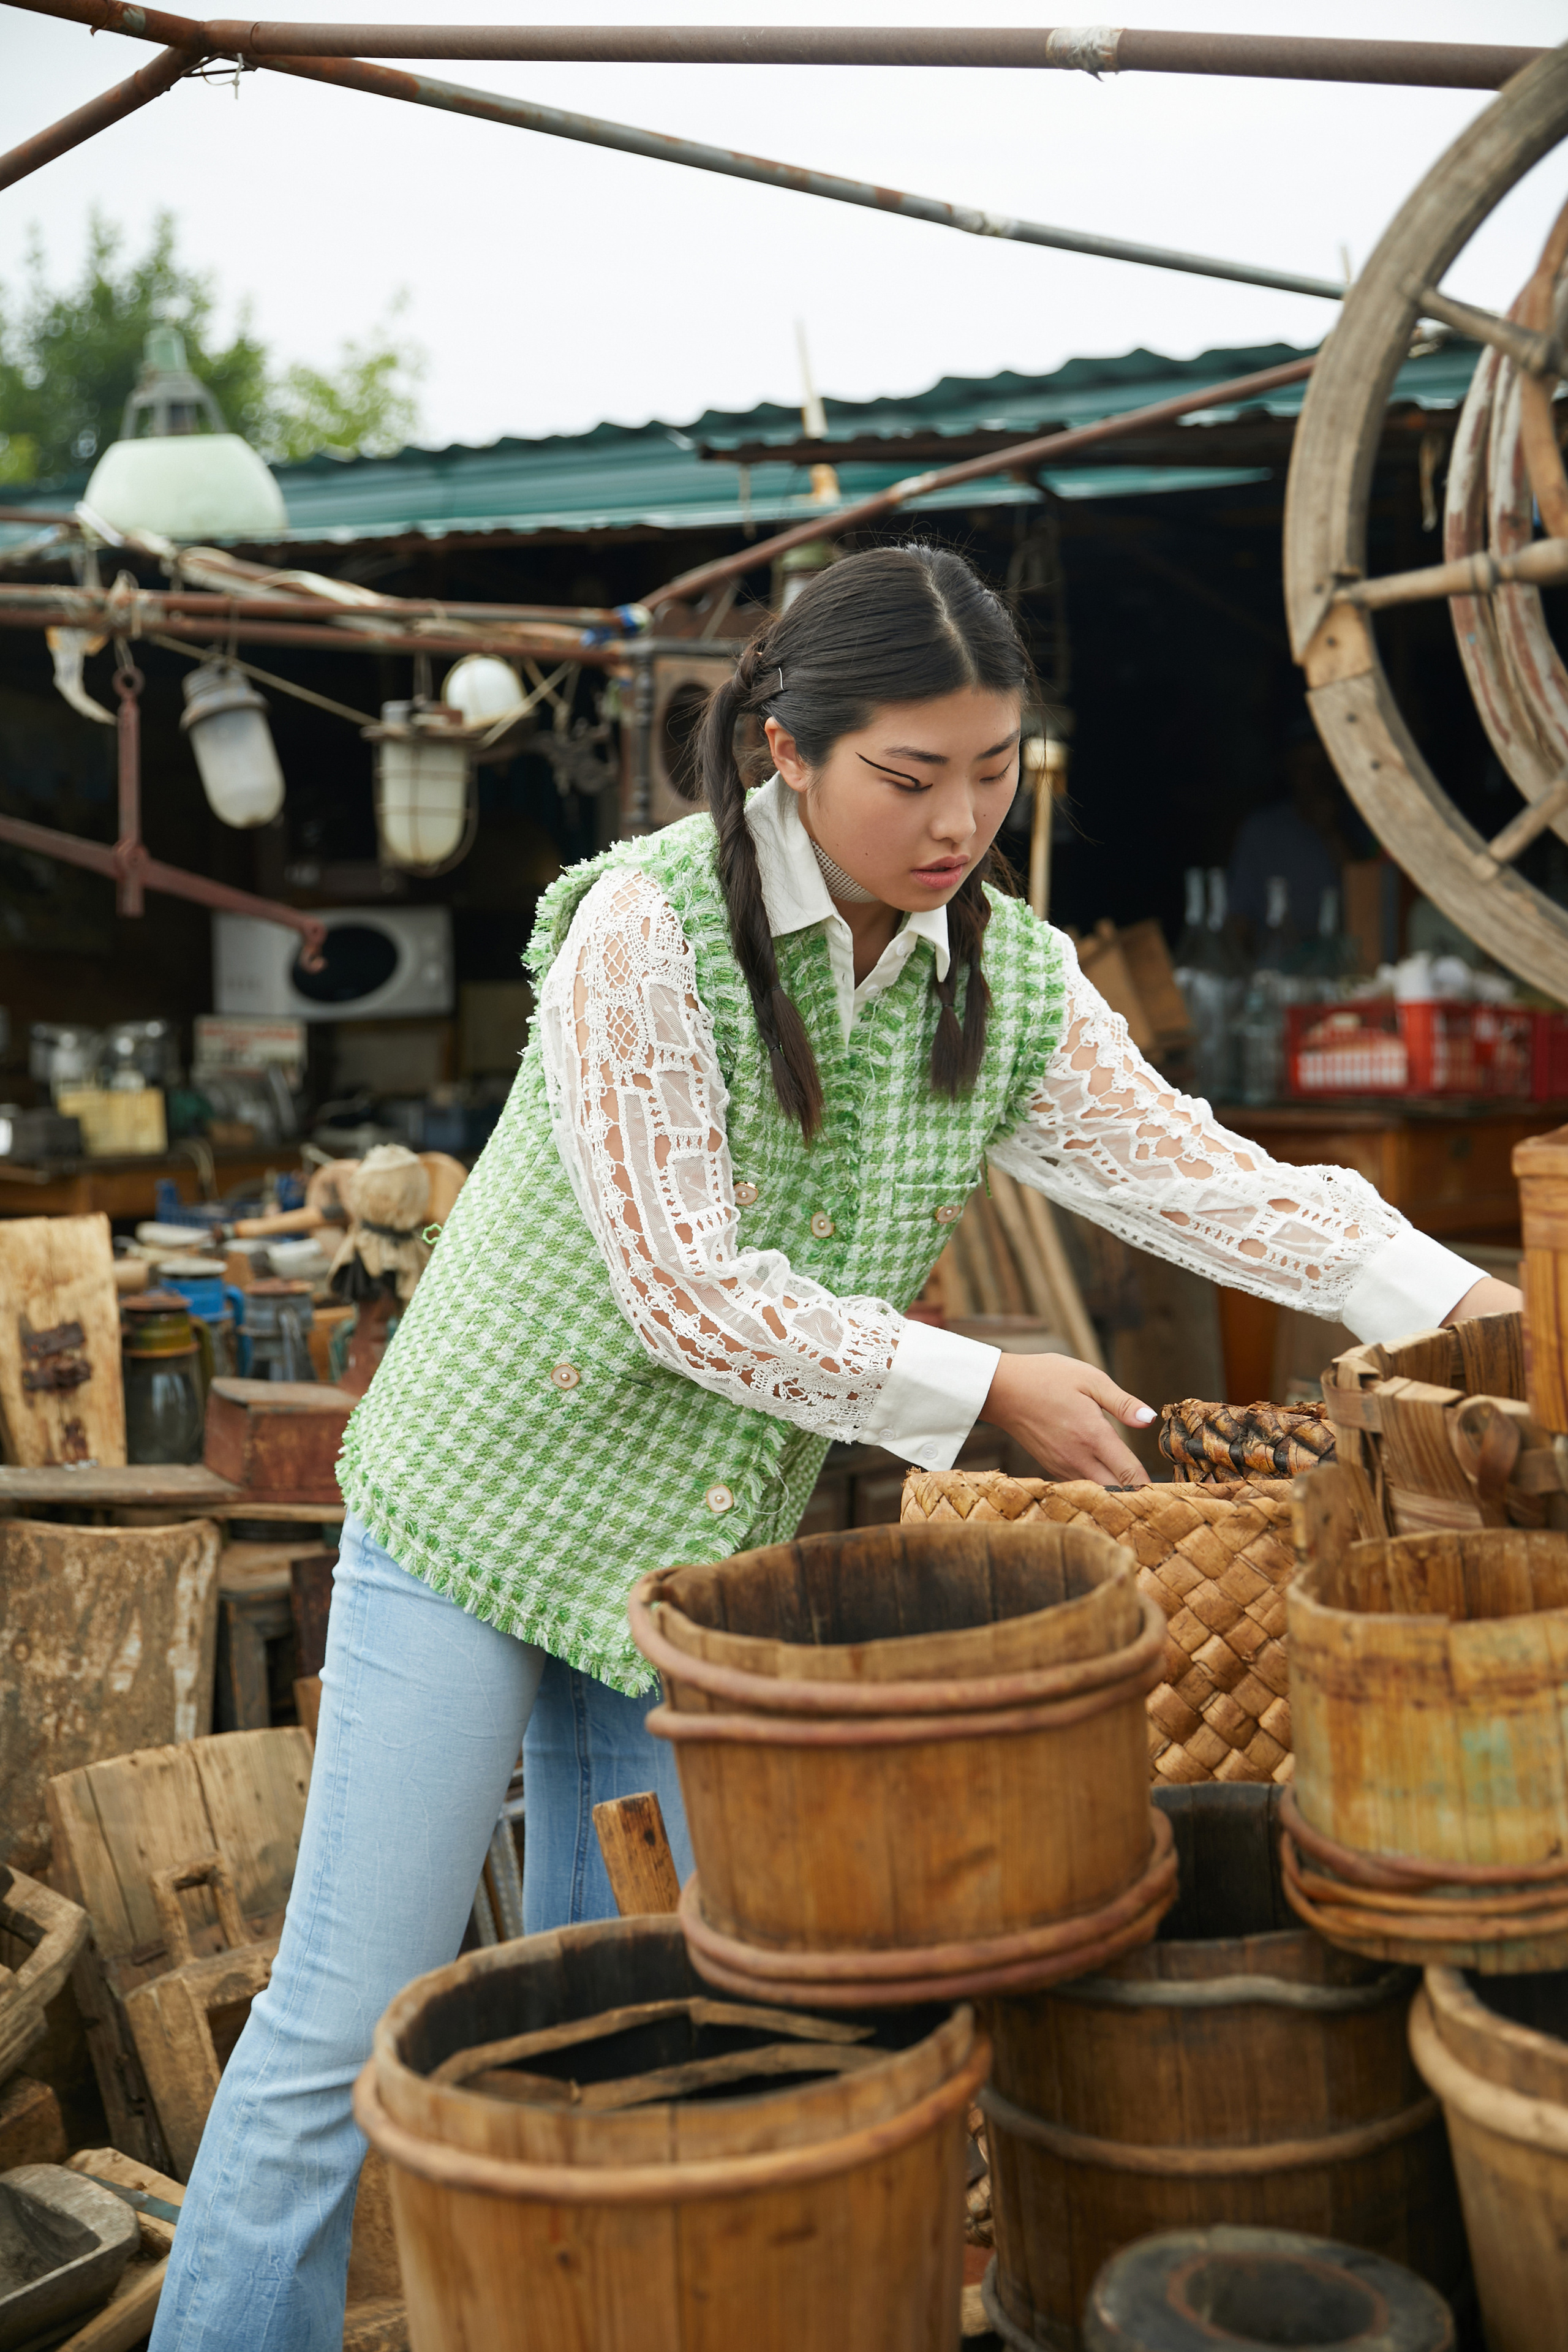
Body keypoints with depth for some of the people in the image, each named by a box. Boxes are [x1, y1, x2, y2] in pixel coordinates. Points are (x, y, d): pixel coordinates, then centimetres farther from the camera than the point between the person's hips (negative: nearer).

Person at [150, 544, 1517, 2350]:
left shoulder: (1011, 981, -2)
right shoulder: (645, 928, -20)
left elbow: (1199, 1174, 0)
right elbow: (688, 1292, -22)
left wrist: (1468, 1301, -12)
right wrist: (990, 1389, -18)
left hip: (704, 1551, 5)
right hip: (486, 1506, -5)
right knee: (350, 2026, -1)